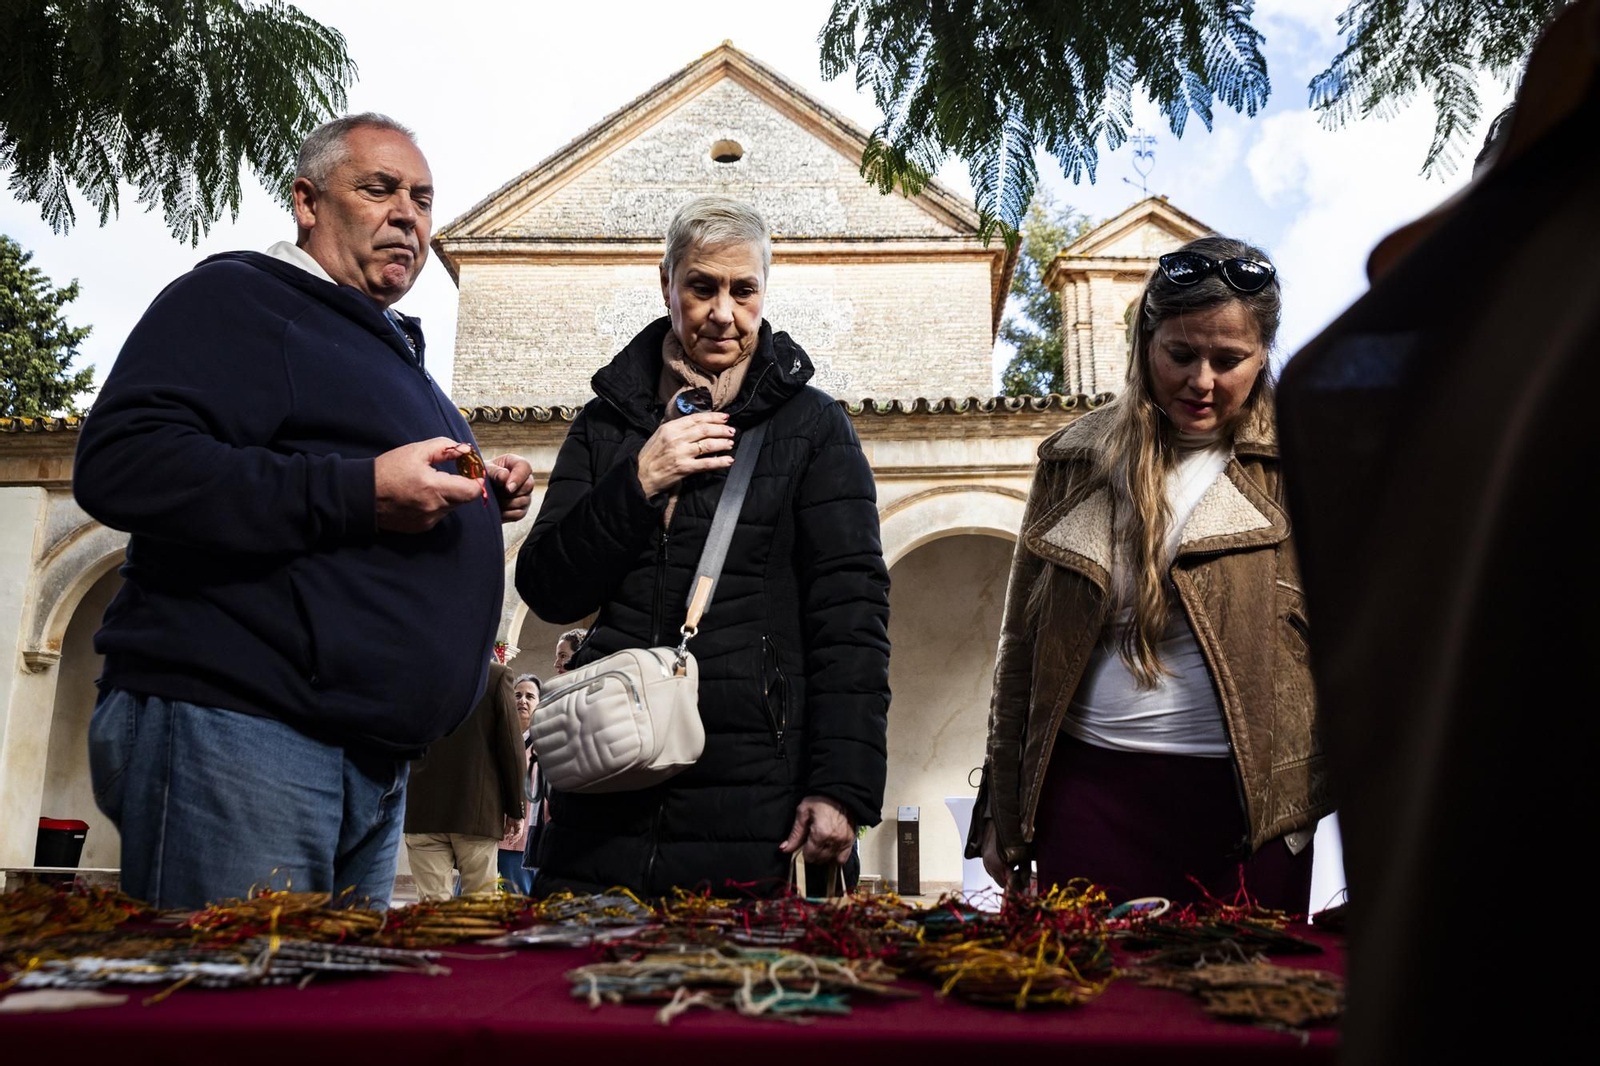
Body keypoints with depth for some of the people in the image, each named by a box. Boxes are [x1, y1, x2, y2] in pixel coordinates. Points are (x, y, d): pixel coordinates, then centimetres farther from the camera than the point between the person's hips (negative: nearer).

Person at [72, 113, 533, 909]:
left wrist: (478, 501, 12)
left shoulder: (393, 349, 25)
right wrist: (360, 493, -23)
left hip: (374, 759, 9)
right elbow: (119, 464, -19)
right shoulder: (236, 299, -2)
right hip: (234, 727, -9)